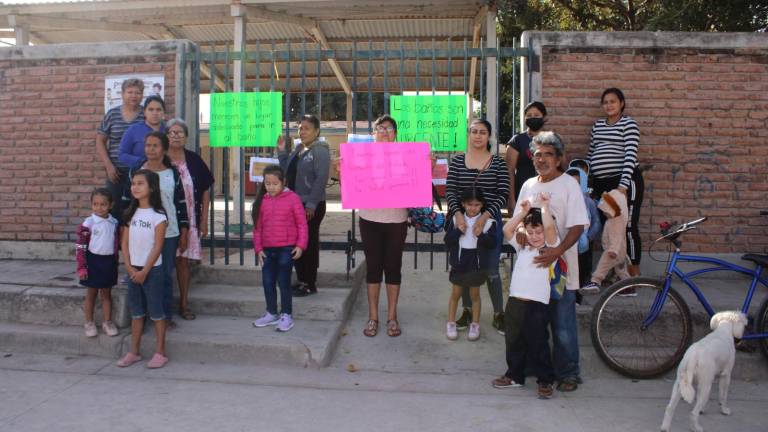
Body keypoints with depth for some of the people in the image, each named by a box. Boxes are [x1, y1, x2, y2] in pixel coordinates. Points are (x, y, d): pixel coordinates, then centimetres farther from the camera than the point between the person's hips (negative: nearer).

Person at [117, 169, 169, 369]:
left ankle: (160, 352, 11)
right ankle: (134, 352, 22)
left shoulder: (158, 216, -10)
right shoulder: (131, 214, 6)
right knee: (136, 313, 13)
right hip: (133, 270, 5)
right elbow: (124, 243, 6)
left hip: (152, 270, -5)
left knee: (156, 312, 2)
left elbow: (157, 247, -13)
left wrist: (144, 271, -14)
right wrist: (129, 267, -5)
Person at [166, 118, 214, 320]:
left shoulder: (194, 160, 2)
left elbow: (206, 190, 7)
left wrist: (204, 220, 5)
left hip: (189, 220, 2)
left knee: (184, 260, 8)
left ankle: (184, 303, 19)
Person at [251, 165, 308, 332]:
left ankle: (286, 315, 12)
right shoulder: (262, 201, 6)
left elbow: (302, 224, -4)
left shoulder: (292, 198, -6)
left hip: (286, 248, -5)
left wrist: (300, 245, -10)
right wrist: (258, 248, 5)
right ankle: (271, 313, 26)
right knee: (267, 282, 10)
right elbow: (258, 227, 10)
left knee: (283, 282, 0)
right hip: (267, 249, 5)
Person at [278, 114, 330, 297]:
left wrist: (311, 205, -22)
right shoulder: (298, 149, 14)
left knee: (309, 244, -1)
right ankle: (301, 280, 24)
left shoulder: (320, 151, -11)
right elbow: (287, 171, 20)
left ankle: (310, 284, 9)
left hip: (311, 206, -8)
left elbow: (321, 179, -19)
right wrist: (282, 151, 9)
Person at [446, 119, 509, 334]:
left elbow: (503, 194, -7)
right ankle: (467, 310, 26)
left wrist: (485, 216, -19)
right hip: (462, 221, 2)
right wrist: (457, 213, -19)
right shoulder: (457, 161, 3)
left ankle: (498, 314, 17)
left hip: (489, 221, -2)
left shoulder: (498, 163, -1)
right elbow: (450, 190, -3)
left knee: (491, 270, 2)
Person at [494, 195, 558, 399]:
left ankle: (545, 380, 17)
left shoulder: (551, 248, -1)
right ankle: (515, 376, 30)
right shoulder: (522, 247, 14)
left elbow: (550, 227, -17)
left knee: (538, 344, 2)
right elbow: (507, 230, 6)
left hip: (537, 304, -5)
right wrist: (523, 211, 4)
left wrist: (545, 206, -6)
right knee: (513, 341, 15)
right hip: (515, 301, 6)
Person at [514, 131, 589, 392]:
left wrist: (557, 252, -26)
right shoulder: (529, 185, 10)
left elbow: (577, 226, -13)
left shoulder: (569, 185, -7)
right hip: (532, 265, 5)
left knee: (563, 326, 2)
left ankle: (568, 373, 17)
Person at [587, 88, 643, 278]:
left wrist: (623, 185, -25)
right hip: (601, 183, 7)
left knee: (628, 227, -5)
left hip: (624, 181, -6)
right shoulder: (597, 125, 16)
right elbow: (591, 154, 20)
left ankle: (634, 273, 7)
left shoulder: (629, 124, -4)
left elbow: (630, 155, -15)